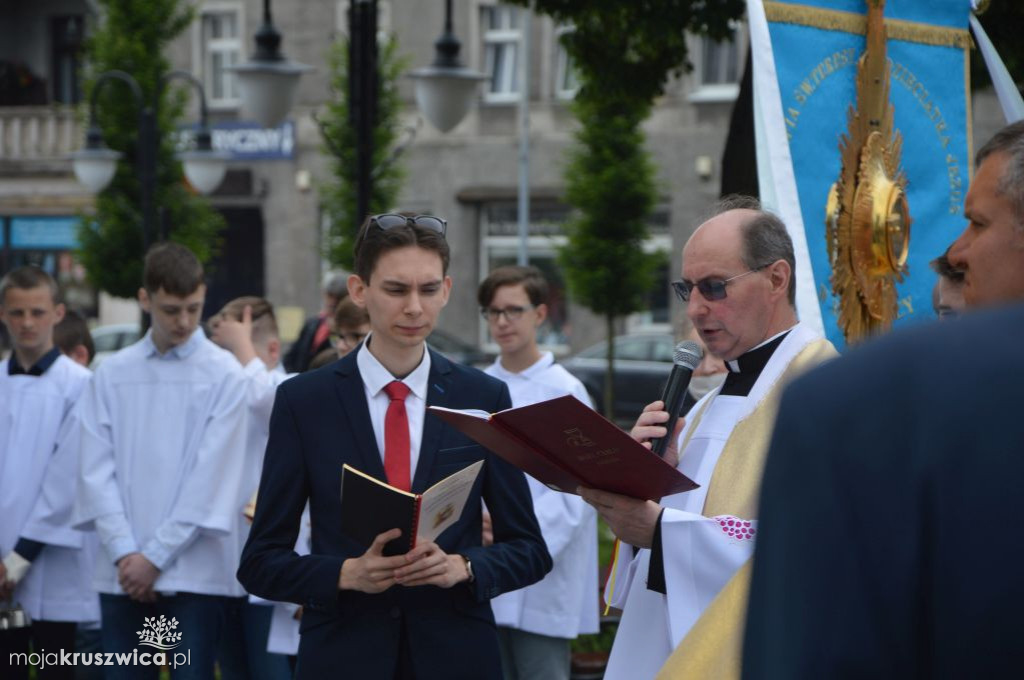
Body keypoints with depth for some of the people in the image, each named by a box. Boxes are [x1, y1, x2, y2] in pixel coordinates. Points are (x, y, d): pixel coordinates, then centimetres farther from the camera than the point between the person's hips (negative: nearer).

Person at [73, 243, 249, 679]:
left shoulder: (224, 374, -2)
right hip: (122, 572, 3)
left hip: (195, 571, -3)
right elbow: (97, 468, 3)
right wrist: (124, 551, -8)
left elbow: (213, 476, -7)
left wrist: (156, 556, -9)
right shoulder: (112, 374, 8)